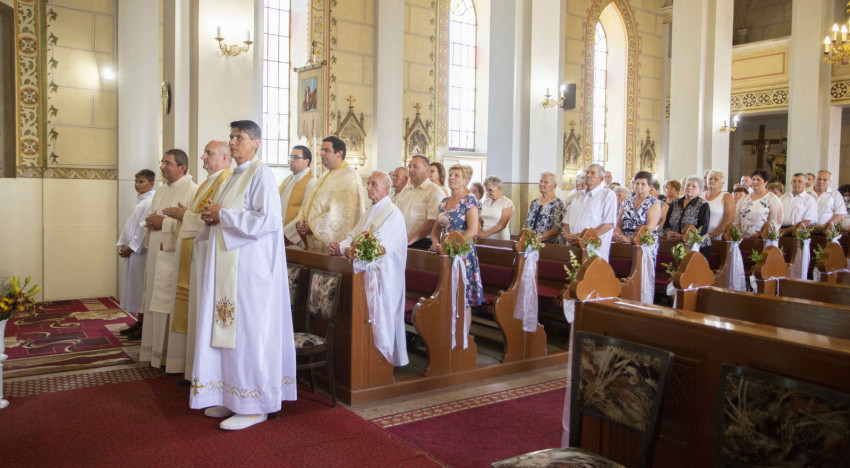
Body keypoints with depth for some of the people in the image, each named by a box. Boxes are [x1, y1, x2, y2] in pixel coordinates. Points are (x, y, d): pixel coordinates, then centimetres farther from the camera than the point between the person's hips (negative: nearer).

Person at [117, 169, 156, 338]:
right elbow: (130, 225, 17)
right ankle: (139, 322, 20)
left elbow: (145, 228, -19)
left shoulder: (151, 202, -14)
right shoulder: (140, 200, 16)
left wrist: (131, 247, -15)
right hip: (132, 250, 9)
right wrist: (123, 244, 7)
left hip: (141, 251, -9)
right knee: (135, 286, 12)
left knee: (142, 286, -4)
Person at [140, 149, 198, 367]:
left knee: (173, 306, -6)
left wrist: (164, 223, -15)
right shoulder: (161, 192, 19)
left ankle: (175, 358, 3)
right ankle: (158, 352, 22)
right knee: (155, 303, 12)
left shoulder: (192, 190, -9)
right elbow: (151, 218, 25)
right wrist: (150, 223, 2)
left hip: (175, 257, -9)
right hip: (156, 255, 9)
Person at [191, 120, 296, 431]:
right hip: (228, 264, 9)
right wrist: (213, 217, 3)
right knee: (228, 330, 11)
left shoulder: (261, 173, -10)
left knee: (248, 331, -5)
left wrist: (222, 214, -14)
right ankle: (232, 397, 21)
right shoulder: (235, 175, 18)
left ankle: (254, 406, 5)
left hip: (250, 265, -9)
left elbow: (268, 219, -20)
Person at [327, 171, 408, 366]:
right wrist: (340, 246, -11)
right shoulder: (370, 212, 17)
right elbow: (353, 236, 12)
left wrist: (342, 249, -23)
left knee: (380, 319, -2)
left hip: (382, 275, -8)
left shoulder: (393, 214, -12)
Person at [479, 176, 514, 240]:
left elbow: (502, 225, -9)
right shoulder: (485, 202, 14)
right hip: (484, 239, 4)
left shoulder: (507, 202, -1)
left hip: (499, 239, -4)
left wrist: (485, 234, -14)